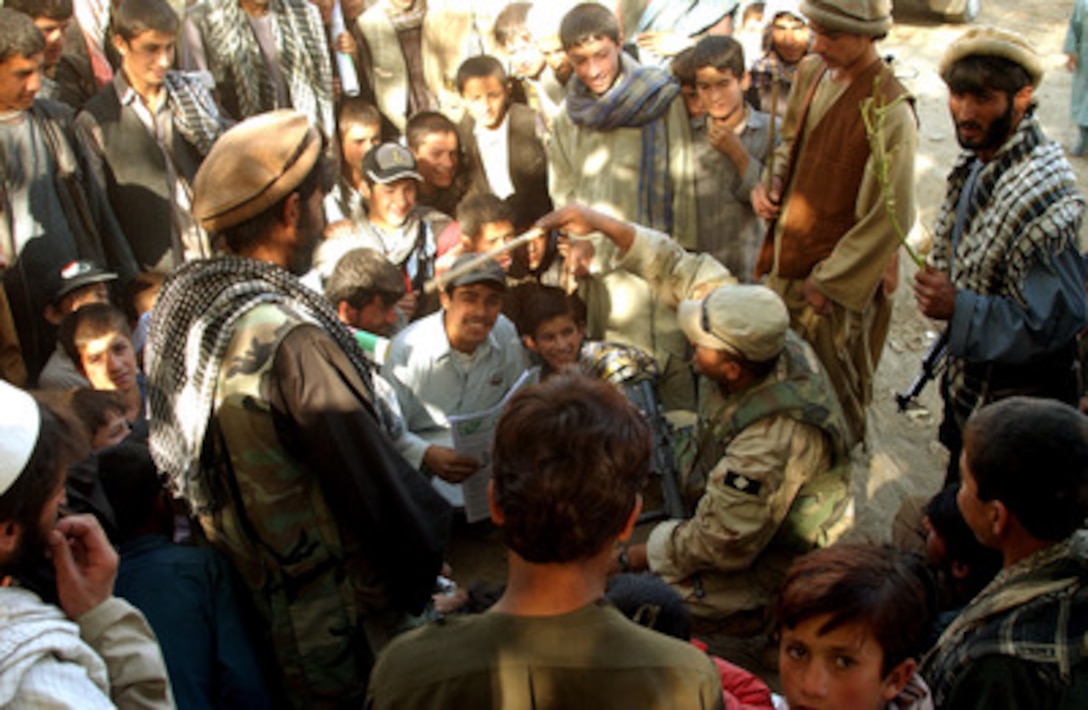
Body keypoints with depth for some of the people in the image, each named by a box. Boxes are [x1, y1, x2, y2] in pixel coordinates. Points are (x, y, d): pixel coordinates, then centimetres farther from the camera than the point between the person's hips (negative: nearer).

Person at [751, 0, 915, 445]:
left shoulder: (889, 112, -23)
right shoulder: (810, 73, 1)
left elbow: (890, 220, -20)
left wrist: (829, 281, -15)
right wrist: (771, 182, -2)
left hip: (840, 281, -7)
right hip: (786, 261, 7)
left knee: (831, 395, 12)